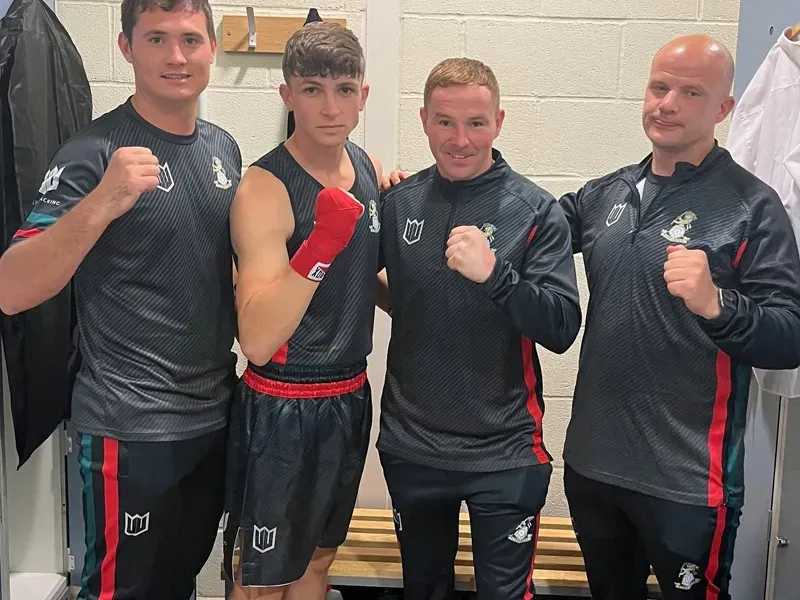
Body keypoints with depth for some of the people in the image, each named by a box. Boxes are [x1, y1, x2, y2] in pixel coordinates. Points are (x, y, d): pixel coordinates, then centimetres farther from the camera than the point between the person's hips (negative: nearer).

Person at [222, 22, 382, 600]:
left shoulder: (372, 171, 2)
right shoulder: (265, 189, -19)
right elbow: (257, 341, -27)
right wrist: (321, 242, -35)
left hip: (351, 396, 7)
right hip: (281, 406, -6)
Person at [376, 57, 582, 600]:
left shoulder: (536, 211, -9)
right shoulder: (397, 202, 0)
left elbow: (562, 329, -16)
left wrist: (494, 275, -29)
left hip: (503, 452, -3)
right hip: (411, 445, 4)